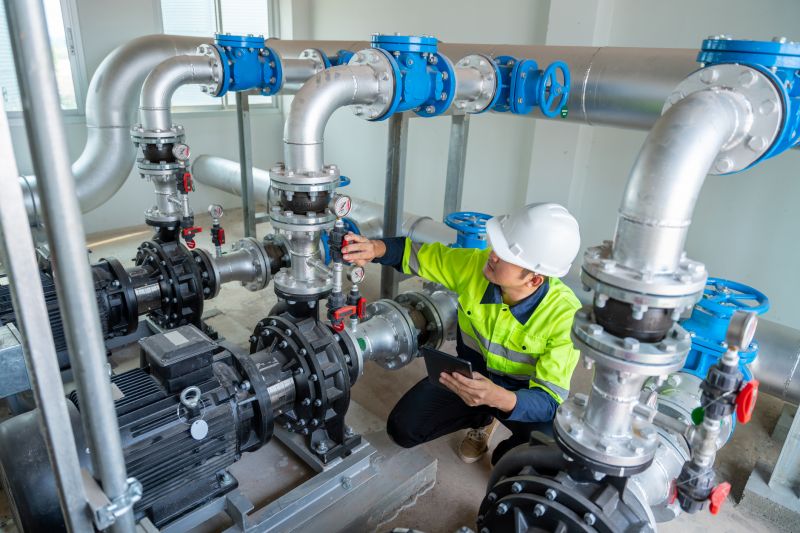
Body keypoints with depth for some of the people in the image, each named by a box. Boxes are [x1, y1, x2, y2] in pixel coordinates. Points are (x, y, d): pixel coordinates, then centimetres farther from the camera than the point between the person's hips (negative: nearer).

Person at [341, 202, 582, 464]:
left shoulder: (564, 314, -32)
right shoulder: (475, 264, -24)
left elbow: (550, 400, -30)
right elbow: (418, 254, -10)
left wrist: (497, 397, -51)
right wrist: (376, 248, -32)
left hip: (520, 393, -3)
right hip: (470, 374, 3)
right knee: (402, 429, -8)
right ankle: (482, 418, 20)